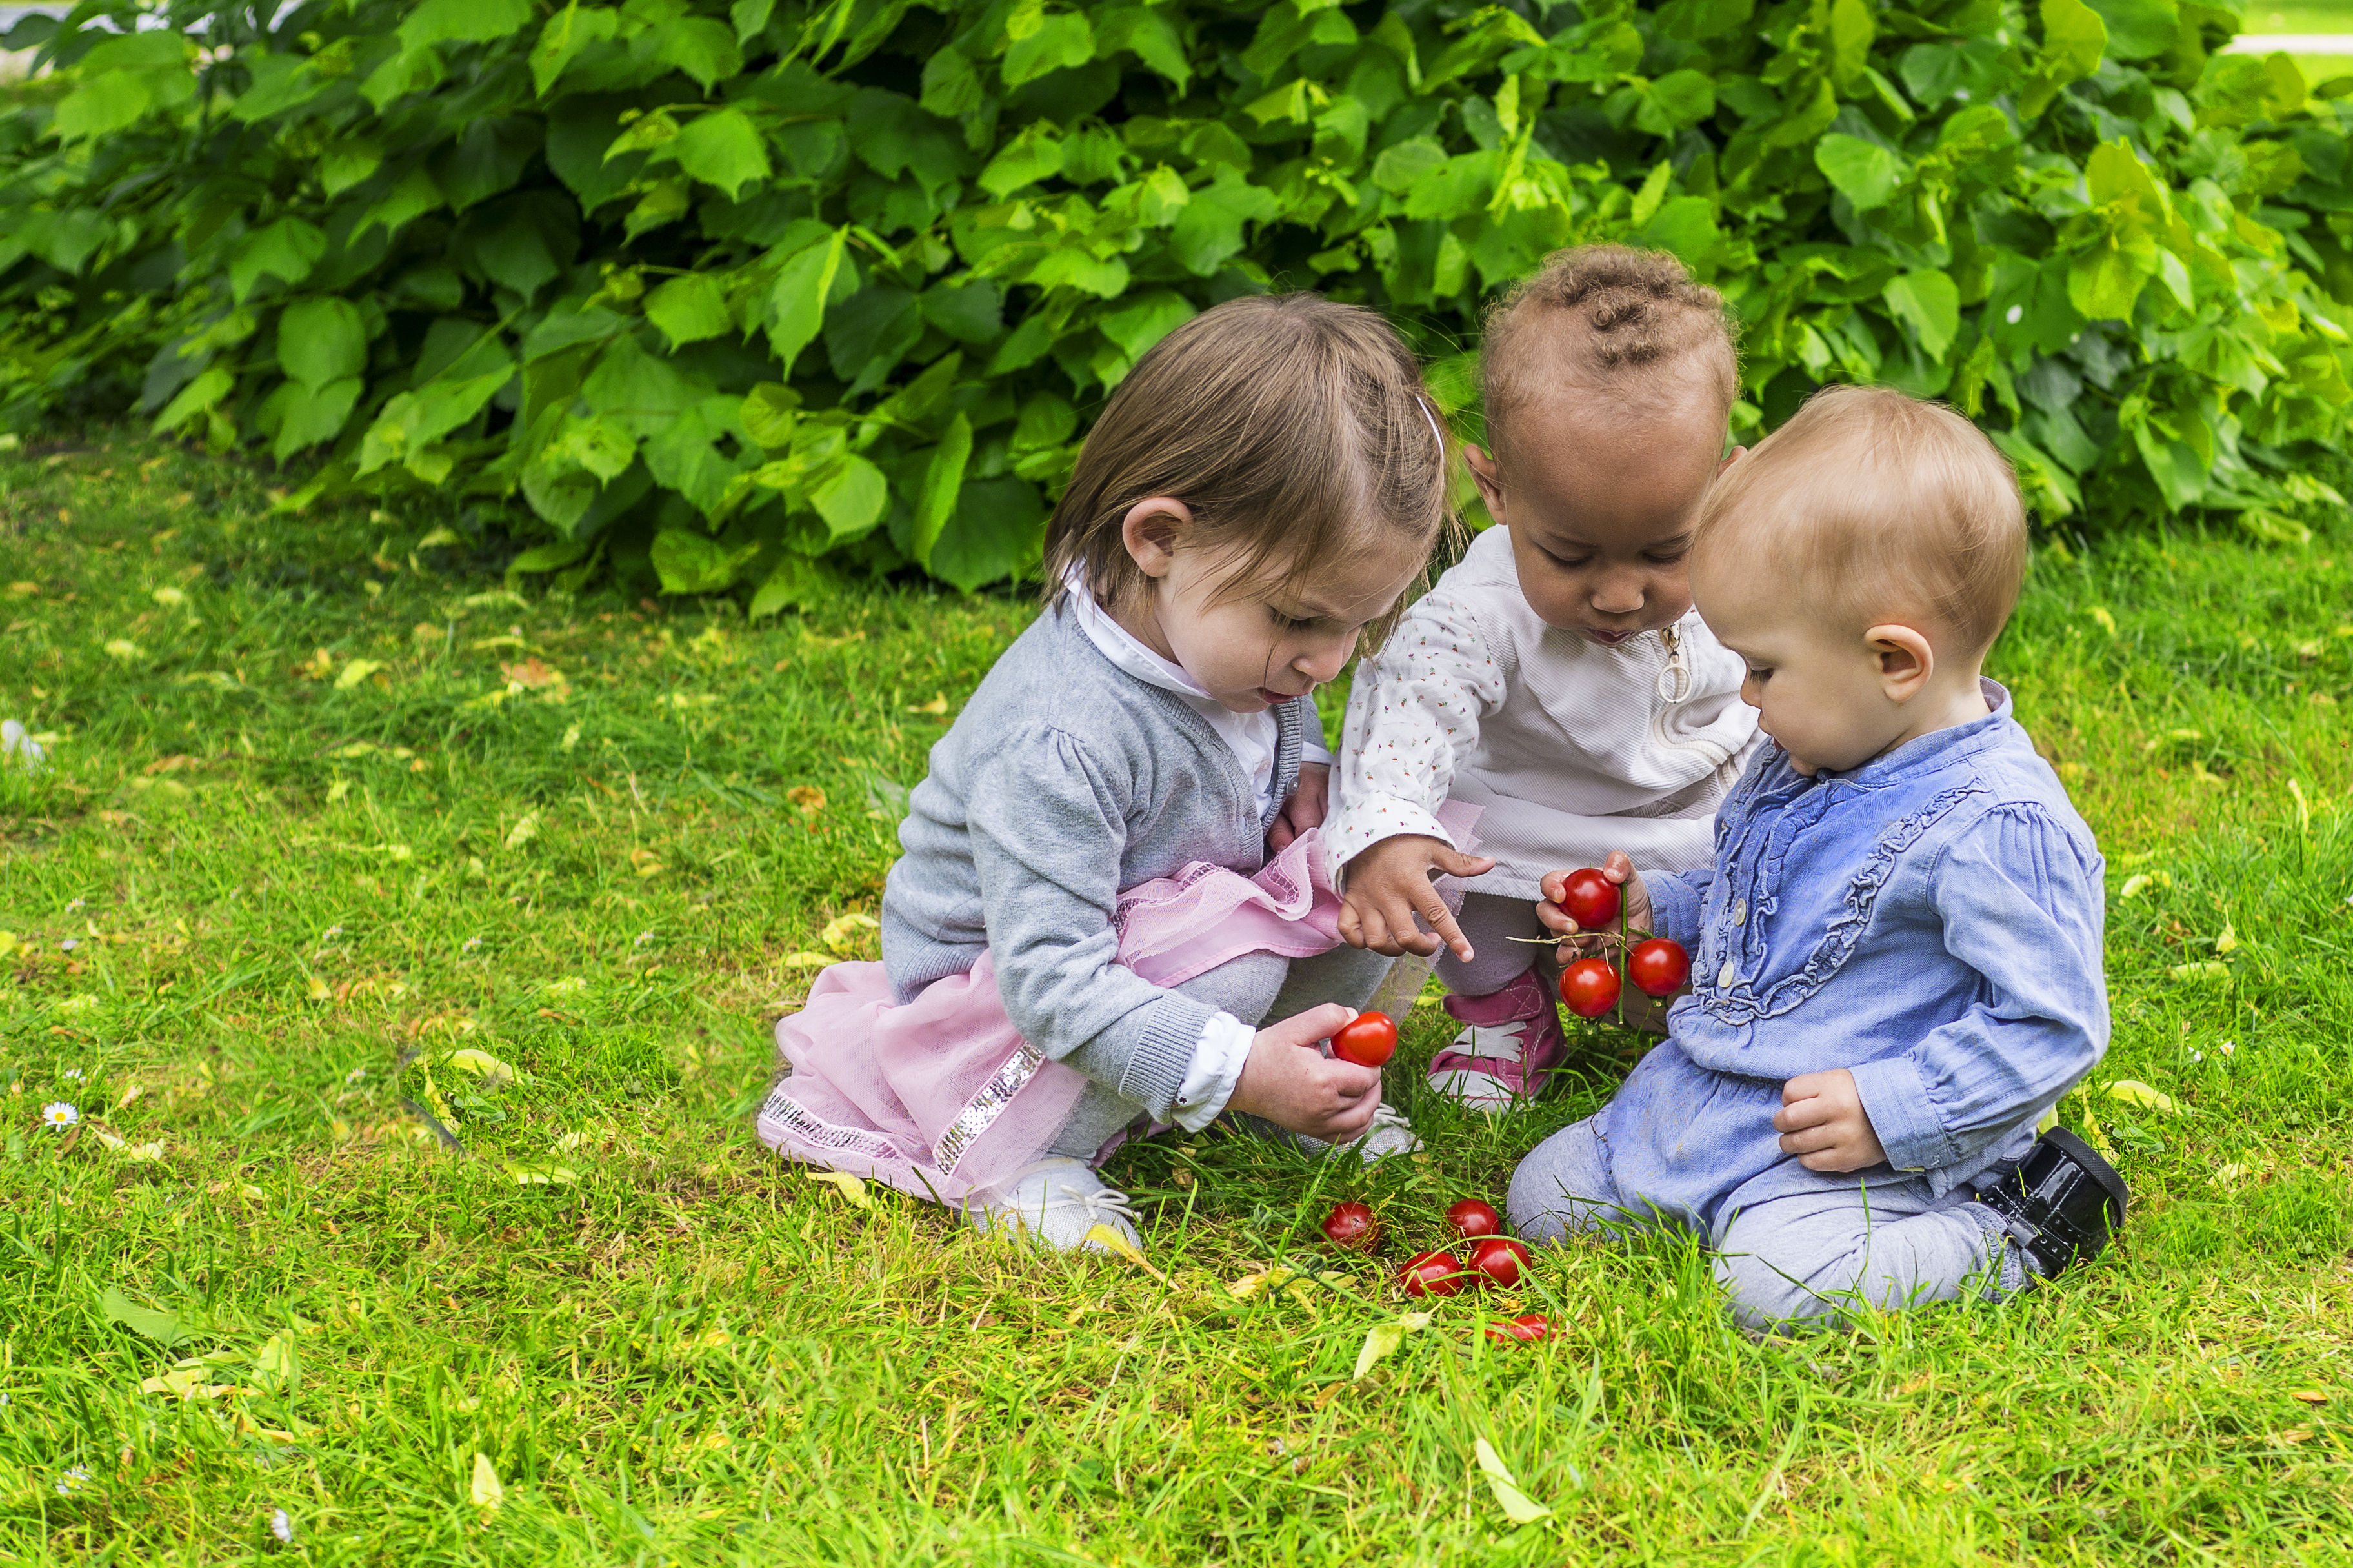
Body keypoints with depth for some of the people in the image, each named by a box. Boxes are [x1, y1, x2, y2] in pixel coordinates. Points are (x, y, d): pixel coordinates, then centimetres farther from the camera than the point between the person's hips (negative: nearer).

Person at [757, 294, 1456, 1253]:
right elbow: (1053, 979, -38)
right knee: (1230, 948, -37)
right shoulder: (1060, 741, -37)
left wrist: (1305, 765, -5)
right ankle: (999, 1154, -17)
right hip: (996, 994, -8)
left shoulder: (1226, 628, -9)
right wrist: (1235, 1071, -43)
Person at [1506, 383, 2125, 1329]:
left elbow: (2049, 1024, -22)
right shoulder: (1807, 753, 6)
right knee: (1544, 1198, 6)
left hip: (1842, 1143, -8)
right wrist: (1656, 911, 10)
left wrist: (1889, 1112, -26)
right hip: (1696, 1098, 8)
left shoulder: (1998, 828, -24)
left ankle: (2013, 1230, -7)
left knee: (1781, 1282, -31)